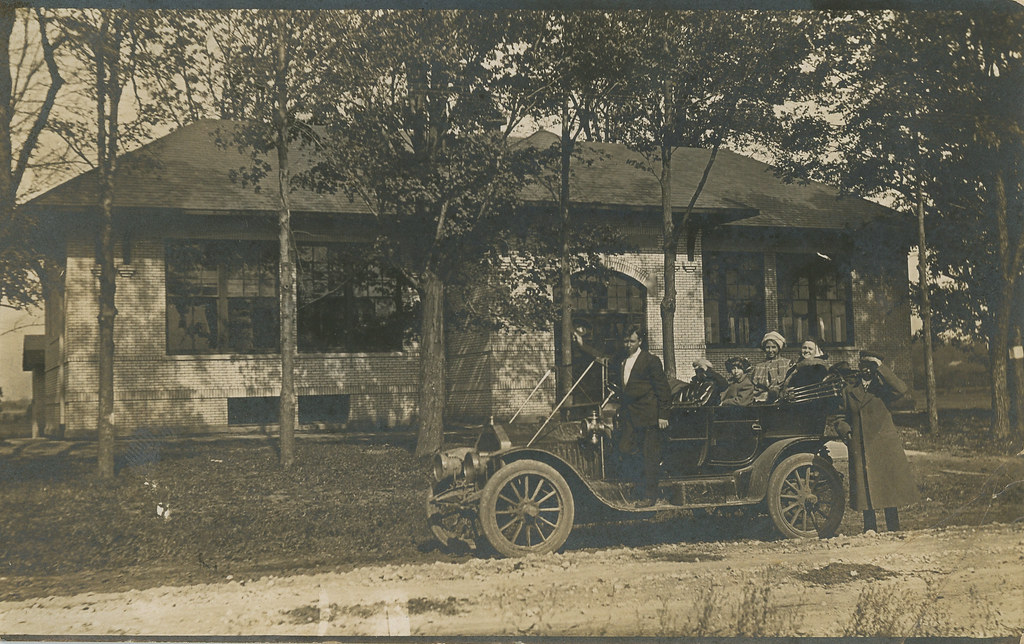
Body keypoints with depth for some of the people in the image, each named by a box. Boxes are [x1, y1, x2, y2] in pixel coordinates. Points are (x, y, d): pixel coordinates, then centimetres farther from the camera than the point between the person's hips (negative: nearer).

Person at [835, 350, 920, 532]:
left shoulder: (883, 387, 5)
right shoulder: (849, 391, 13)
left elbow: (901, 390, -17)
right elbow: (841, 417, 19)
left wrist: (881, 367, -14)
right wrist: (844, 429, -2)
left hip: (884, 447, -2)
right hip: (859, 448, 2)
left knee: (889, 488, -1)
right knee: (865, 489, 1)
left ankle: (893, 529, 7)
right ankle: (869, 528, 8)